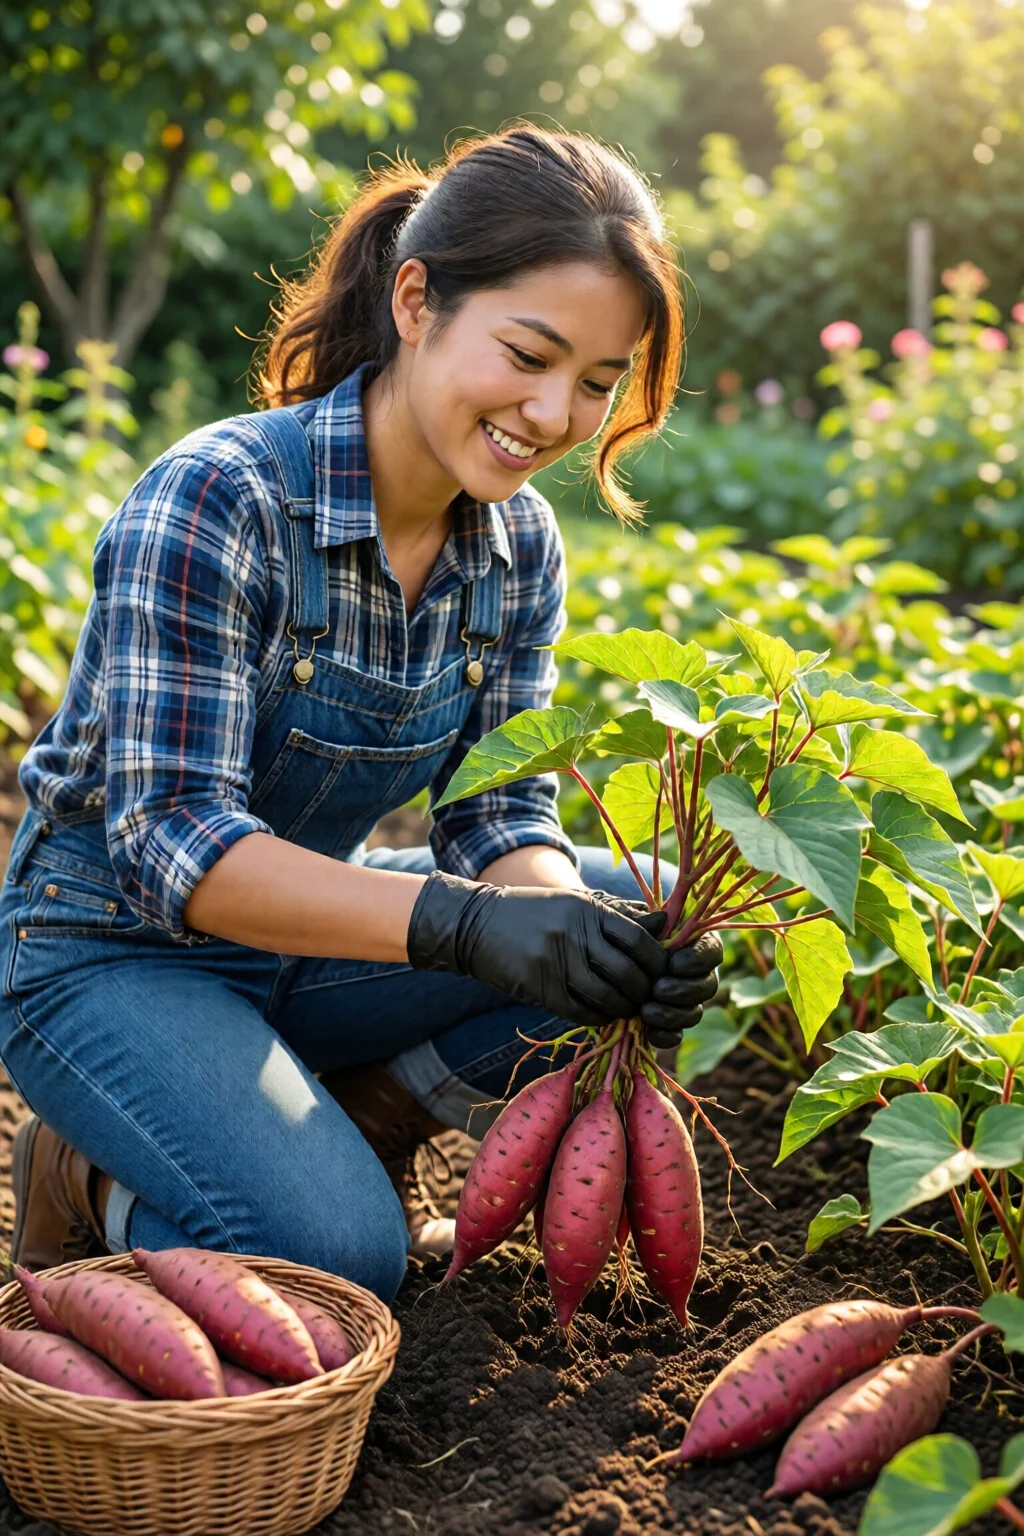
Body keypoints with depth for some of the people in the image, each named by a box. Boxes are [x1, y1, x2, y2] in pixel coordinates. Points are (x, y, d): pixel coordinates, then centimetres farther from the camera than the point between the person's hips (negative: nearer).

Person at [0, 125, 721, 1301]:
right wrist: (461, 922, -43)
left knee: (655, 918, -10)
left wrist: (609, 946, -28)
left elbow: (501, 816, -5)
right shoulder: (215, 500, -26)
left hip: (305, 935, 6)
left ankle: (361, 1123, 4)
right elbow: (171, 839, -30)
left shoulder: (519, 545, -5)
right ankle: (97, 1184, 3)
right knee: (341, 1253, -27)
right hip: (112, 951, -6)